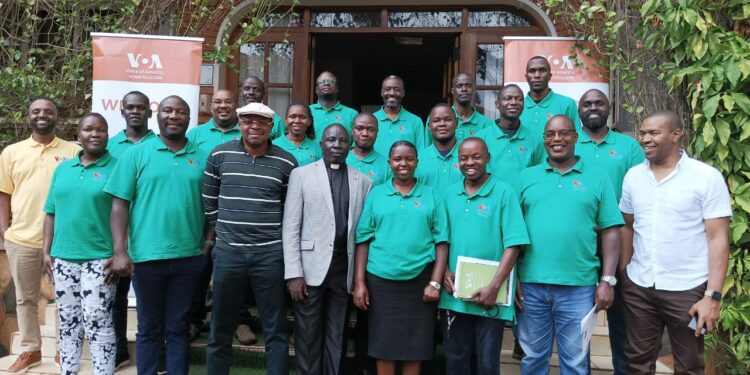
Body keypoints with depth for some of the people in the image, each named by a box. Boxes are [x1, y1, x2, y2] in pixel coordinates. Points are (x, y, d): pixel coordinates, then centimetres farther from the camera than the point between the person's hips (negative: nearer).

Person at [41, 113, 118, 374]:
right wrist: (46, 251, 8)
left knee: (98, 323, -2)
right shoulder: (62, 168, 12)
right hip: (63, 258, 5)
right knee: (68, 322, 14)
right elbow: (51, 213, 14)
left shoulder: (116, 168, -4)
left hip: (99, 259, -5)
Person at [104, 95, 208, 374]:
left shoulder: (202, 158, 7)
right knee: (149, 328, 11)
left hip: (189, 257, 2)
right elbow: (120, 204, -2)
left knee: (179, 327, 12)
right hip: (147, 256, -1)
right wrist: (120, 251, -10)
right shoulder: (136, 154, 1)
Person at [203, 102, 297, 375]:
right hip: (227, 252, 1)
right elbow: (209, 200, 10)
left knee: (276, 330, 6)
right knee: (220, 329, 13)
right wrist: (211, 237, 9)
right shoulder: (219, 155, 2)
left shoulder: (286, 162, -1)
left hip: (270, 254, -1)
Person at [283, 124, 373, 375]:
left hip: (345, 267, 2)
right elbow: (290, 227, -2)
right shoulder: (301, 174, 3)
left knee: (336, 337, 11)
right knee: (307, 337, 7)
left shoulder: (363, 181, 8)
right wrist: (293, 273, -9)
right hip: (311, 267, -2)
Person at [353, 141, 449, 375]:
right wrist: (359, 283, -3)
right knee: (384, 343, 8)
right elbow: (363, 241, 2)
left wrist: (435, 282, -6)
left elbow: (441, 242, 1)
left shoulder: (431, 196, 5)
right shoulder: (376, 194, 5)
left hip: (420, 279, 0)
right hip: (381, 279, 0)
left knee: (415, 345, 8)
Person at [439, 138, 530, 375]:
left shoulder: (504, 193, -5)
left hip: (490, 295, -3)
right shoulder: (450, 194, 8)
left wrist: (494, 286, -16)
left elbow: (513, 244, -10)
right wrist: (444, 272, -4)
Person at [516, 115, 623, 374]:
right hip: (531, 284, 1)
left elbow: (610, 232, 3)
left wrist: (607, 280, -3)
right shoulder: (526, 177, 7)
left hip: (578, 287, -1)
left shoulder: (597, 178, 5)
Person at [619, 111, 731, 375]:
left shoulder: (707, 177, -8)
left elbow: (718, 238, -10)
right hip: (638, 287, 4)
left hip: (688, 290, -3)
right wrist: (622, 275, 7)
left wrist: (713, 295, -14)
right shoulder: (633, 176, 5)